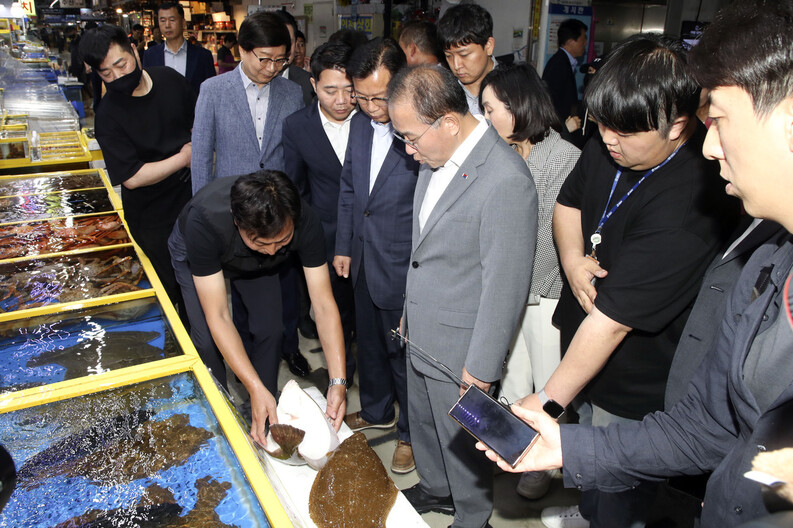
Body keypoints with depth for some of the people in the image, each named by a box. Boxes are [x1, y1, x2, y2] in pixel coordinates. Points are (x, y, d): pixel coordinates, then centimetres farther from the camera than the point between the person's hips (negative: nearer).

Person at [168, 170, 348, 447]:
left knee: (269, 330, -7)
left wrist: (338, 382, -41)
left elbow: (324, 303, -33)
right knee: (207, 340, -12)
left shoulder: (304, 221, -37)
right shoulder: (204, 222, -45)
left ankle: (267, 415, 18)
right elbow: (218, 317, -40)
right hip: (195, 254, -2)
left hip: (256, 265, 2)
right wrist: (256, 390, -45)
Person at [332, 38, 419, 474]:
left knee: (405, 354, 12)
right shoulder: (360, 124, 1)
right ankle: (375, 411, 49)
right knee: (368, 342, 24)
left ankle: (410, 432, 36)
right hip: (363, 261, 7)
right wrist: (343, 246, 11)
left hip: (404, 268, -7)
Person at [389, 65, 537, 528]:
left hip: (460, 347, -8)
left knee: (462, 440, 15)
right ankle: (435, 489, 54)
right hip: (420, 333, 8)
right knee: (424, 421, 27)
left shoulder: (506, 180, -27)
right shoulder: (436, 157, 0)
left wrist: (482, 367, -17)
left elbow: (504, 285, -23)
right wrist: (409, 310, 16)